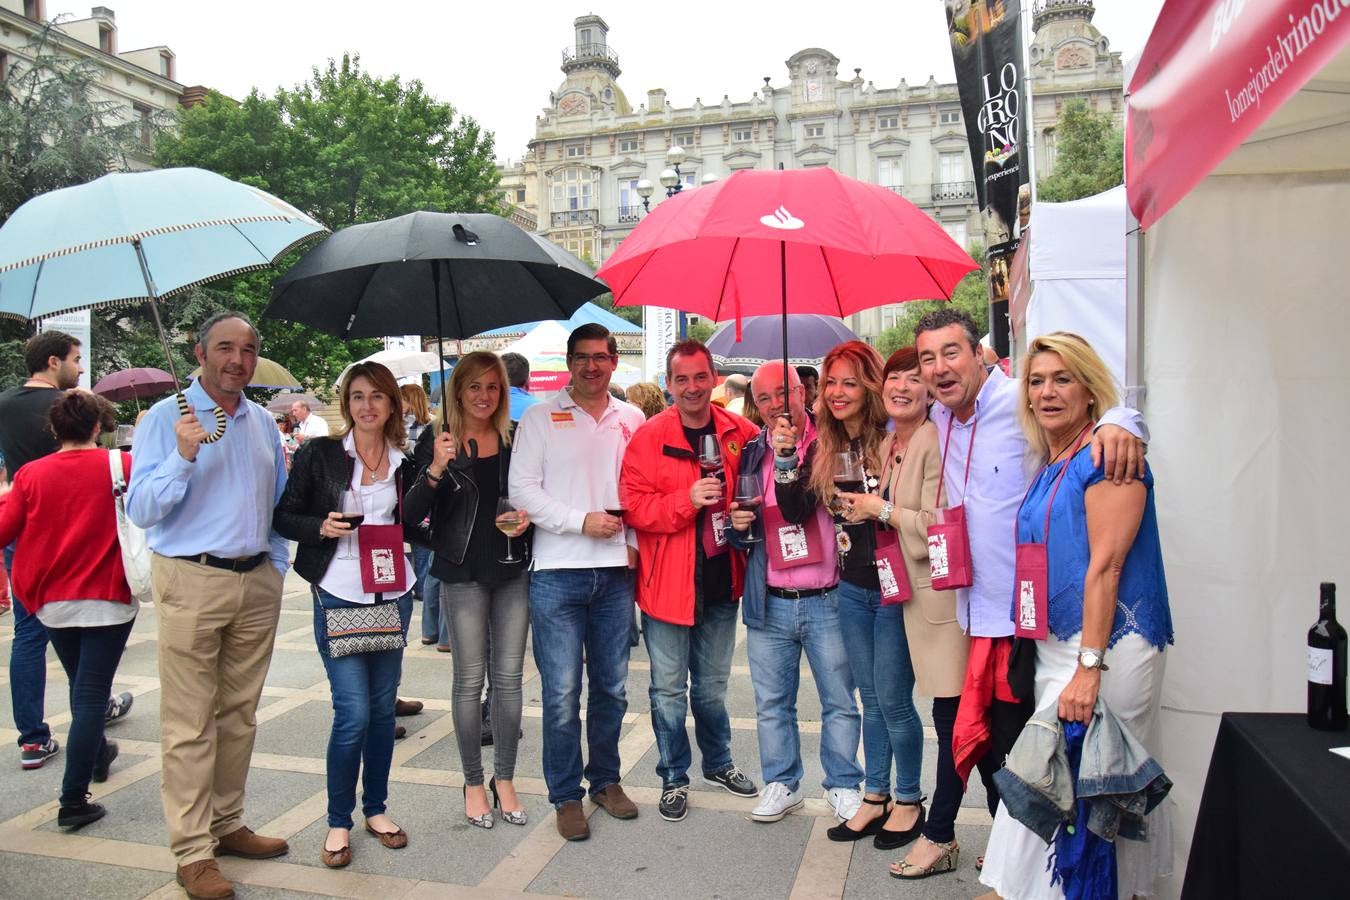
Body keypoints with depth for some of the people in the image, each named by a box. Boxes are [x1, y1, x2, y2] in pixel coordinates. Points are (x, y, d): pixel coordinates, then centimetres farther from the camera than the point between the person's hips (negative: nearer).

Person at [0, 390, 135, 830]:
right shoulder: (121, 466, -11)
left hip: (53, 601, 4)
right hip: (107, 600, -3)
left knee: (81, 685, 24)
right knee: (92, 693, 0)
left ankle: (97, 754, 45)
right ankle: (74, 800, -1)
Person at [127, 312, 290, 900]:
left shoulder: (263, 422, 11)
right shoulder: (166, 417, -4)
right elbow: (140, 510, -11)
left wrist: (276, 565, 13)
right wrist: (183, 456, -23)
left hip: (257, 583, 5)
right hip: (191, 582, -5)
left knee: (239, 715, 13)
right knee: (190, 724, -1)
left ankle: (227, 824, 26)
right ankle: (193, 852, 8)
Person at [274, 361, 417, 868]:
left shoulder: (404, 462, 7)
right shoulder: (319, 454, -3)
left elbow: (413, 527, 10)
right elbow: (283, 517, 0)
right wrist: (321, 527, -19)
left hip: (391, 595, 4)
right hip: (338, 596, -4)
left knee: (383, 706, 12)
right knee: (353, 712, -6)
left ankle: (376, 808, 29)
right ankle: (338, 821, 14)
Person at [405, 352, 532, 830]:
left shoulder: (517, 438, 6)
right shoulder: (436, 441, -3)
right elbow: (413, 512, -8)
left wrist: (528, 515, -6)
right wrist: (436, 470, -24)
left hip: (512, 570, 3)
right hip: (463, 573, -2)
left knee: (509, 676, 7)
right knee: (470, 678, 5)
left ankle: (505, 781, 20)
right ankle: (474, 782, 20)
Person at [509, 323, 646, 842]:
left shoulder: (632, 420, 10)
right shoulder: (541, 419, 1)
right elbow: (522, 490, -6)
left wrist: (636, 542, -2)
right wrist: (582, 521, -14)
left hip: (616, 571, 3)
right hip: (557, 572, -3)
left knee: (612, 687, 13)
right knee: (561, 693, 0)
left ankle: (605, 779, 30)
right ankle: (566, 796, 15)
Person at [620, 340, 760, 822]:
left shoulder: (740, 433, 1)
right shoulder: (648, 437, -9)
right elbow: (633, 506, -13)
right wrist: (688, 499, -24)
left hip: (721, 580, 3)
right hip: (667, 582, -3)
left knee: (713, 684, 20)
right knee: (669, 689, 7)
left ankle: (719, 763, 40)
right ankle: (674, 777, 25)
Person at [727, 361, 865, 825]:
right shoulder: (751, 453, 8)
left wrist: (788, 457, -24)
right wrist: (738, 523, -4)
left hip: (826, 601, -3)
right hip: (768, 604, 4)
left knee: (840, 702, 9)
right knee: (772, 704, 13)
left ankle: (843, 785, 27)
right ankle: (781, 784, 29)